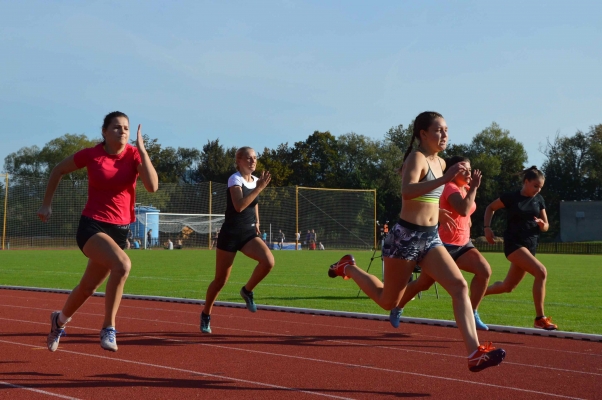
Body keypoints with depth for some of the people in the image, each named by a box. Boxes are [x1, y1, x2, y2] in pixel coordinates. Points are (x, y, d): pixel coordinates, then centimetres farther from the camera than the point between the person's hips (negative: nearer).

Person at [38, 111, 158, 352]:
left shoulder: (134, 155, -4)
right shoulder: (91, 155, -8)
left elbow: (152, 186, -21)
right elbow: (58, 170, 9)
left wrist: (142, 150, -21)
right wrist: (46, 204, 11)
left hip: (119, 229, 4)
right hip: (92, 226, -4)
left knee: (88, 287, 17)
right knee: (122, 264, -32)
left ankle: (60, 320, 48)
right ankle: (108, 328, -21)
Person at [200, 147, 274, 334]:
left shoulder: (255, 180, 7)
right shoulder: (235, 179, -13)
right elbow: (239, 206, -29)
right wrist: (259, 188, -28)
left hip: (249, 233, 5)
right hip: (231, 234, -5)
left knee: (268, 261, -23)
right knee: (221, 280, 3)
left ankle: (247, 291, 2)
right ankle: (206, 314, 25)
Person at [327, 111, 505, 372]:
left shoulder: (439, 162, 12)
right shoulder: (417, 157, -14)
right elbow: (407, 191, -35)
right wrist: (444, 179, -43)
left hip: (430, 238, 7)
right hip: (406, 236, -7)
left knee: (460, 286, -14)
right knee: (388, 301, 10)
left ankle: (474, 353, -22)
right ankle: (348, 268, 36)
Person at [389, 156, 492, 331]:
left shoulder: (466, 189, 10)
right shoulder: (451, 188, -17)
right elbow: (463, 210, -36)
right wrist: (474, 187, -28)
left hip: (463, 244, 8)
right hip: (445, 244, -8)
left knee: (485, 270, -16)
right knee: (423, 283, 5)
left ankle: (472, 314, -8)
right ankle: (397, 309, 29)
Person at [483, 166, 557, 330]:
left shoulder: (539, 200, 8)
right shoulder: (511, 197, -6)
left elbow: (546, 226, 12)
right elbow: (490, 208, 9)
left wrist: (542, 224, -11)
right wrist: (487, 227, -3)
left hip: (531, 245, 6)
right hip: (514, 244, -6)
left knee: (507, 287, 12)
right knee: (541, 272, -26)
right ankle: (540, 318, -21)